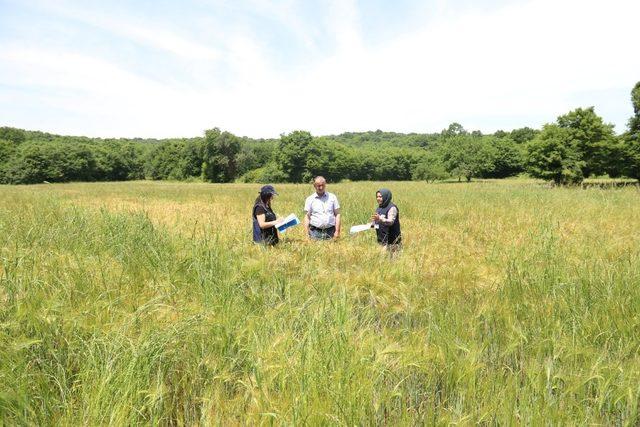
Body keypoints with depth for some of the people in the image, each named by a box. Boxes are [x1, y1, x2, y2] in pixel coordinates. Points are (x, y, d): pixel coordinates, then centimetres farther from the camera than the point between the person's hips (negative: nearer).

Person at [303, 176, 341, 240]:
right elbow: (307, 217, 6)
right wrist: (307, 234, -3)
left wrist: (337, 231, -2)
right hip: (315, 232, 0)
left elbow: (337, 215, 7)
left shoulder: (332, 197, 9)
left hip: (330, 231, 1)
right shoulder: (309, 199, 7)